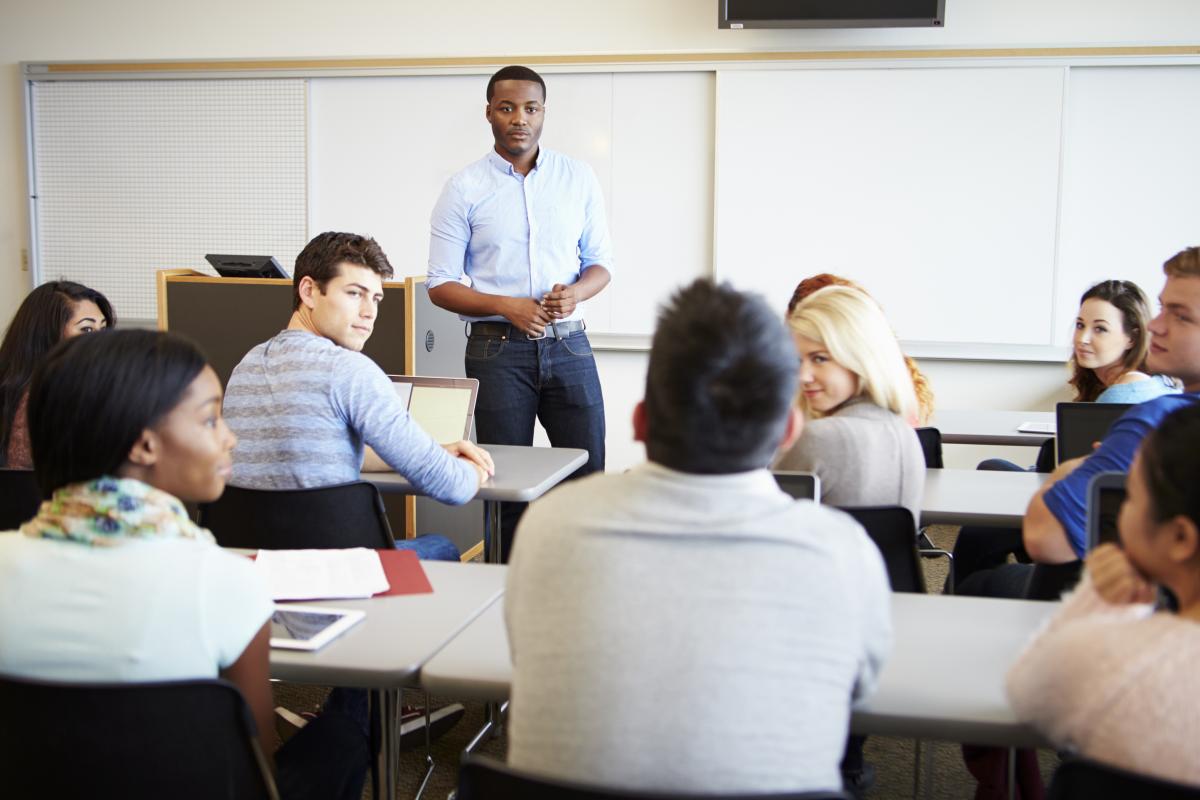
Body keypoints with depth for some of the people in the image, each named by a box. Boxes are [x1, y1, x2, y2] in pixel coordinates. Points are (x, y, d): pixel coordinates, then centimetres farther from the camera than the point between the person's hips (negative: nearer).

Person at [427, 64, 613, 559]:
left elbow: (600, 261, 12)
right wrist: (506, 306, -16)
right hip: (498, 348, -2)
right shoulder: (464, 189, 1)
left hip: (568, 345, 2)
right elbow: (440, 285, 0)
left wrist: (575, 293, -11)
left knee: (588, 475, 2)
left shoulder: (578, 179, 8)